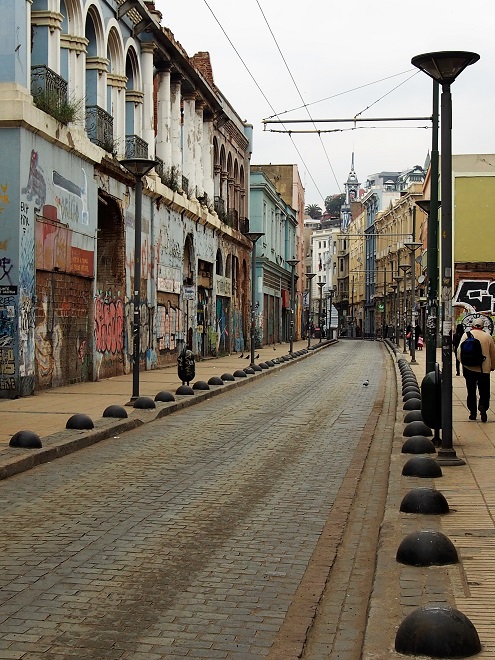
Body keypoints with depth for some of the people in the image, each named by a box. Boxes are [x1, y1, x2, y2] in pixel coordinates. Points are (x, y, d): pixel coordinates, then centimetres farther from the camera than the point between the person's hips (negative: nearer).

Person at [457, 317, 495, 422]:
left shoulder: (466, 335, -3)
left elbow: (459, 351, -6)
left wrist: (463, 362, 9)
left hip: (469, 369, 0)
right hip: (484, 369, 0)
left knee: (471, 391, 11)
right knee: (484, 391, 6)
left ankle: (473, 412, 13)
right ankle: (483, 406, -19)